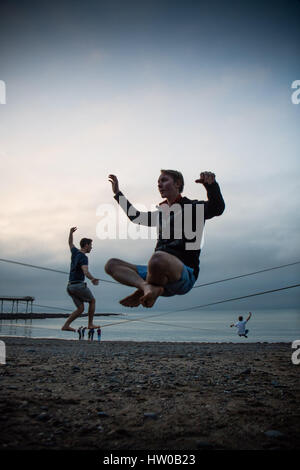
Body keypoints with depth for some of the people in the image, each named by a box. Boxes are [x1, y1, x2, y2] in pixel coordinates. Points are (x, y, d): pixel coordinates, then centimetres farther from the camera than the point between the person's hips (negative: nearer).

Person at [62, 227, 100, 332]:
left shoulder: (75, 252, 13)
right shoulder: (83, 257, -13)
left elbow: (70, 244, 37)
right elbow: (86, 272, -30)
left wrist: (71, 233, 44)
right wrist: (93, 279, -43)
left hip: (70, 286, 8)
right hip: (79, 285, -8)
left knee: (80, 309, 9)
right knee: (92, 301, 11)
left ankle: (66, 325, 0)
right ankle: (90, 324, 10)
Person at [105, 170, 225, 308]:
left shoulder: (191, 207, 4)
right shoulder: (162, 212, 25)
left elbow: (217, 208, -16)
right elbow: (136, 217, 41)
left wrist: (211, 185, -34)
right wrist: (118, 193, 44)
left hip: (184, 274, -7)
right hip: (161, 275, 8)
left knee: (158, 258, -41)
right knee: (111, 264, -1)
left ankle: (142, 293, -12)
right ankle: (146, 286, -27)